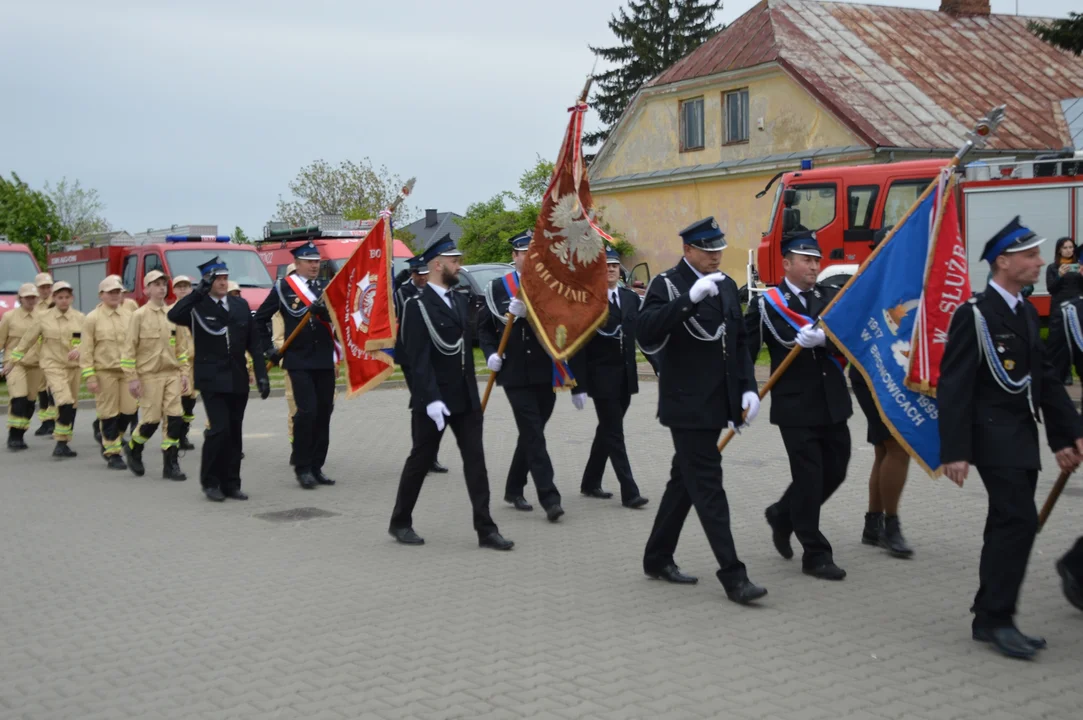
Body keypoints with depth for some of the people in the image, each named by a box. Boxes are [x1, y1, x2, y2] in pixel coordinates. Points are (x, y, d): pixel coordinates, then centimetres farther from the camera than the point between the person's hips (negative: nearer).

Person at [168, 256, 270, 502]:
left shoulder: (241, 306, 10)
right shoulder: (197, 308, -3)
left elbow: (254, 343, 11)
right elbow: (173, 316, -24)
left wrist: (261, 375, 4)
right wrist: (199, 291, -23)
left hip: (238, 380, 5)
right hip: (212, 380, -4)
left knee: (235, 432, 6)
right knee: (219, 429, -12)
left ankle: (231, 483, 15)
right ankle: (210, 482, 3)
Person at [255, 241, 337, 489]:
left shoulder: (324, 288, 11)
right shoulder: (283, 287, 0)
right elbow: (260, 318, 6)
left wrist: (323, 309, -22)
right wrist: (269, 348, 2)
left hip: (325, 359, 4)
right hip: (299, 360, -4)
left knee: (324, 412, 5)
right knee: (307, 411, -12)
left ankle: (316, 466, 15)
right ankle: (302, 467, -2)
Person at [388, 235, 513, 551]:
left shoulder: (459, 301, 12)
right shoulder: (417, 305, -11)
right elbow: (418, 358, -17)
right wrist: (431, 399, -23)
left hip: (465, 398, 6)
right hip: (434, 400, -6)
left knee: (475, 460, 2)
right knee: (421, 460, 6)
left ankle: (485, 529, 4)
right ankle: (400, 522, 23)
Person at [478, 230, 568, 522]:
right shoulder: (497, 287, 2)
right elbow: (484, 325, 9)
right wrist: (491, 353, -7)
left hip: (546, 374, 3)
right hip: (515, 374, -3)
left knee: (531, 434, 12)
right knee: (534, 436, -8)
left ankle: (514, 489, 28)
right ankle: (549, 498, -10)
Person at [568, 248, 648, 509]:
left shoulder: (631, 298, 9)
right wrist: (578, 385, -14)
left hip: (626, 377, 6)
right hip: (601, 377, -6)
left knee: (607, 431, 15)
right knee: (614, 434, -5)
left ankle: (590, 483, 28)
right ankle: (629, 492, -4)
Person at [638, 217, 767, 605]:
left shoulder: (726, 286, 13)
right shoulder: (667, 284, -9)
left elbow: (739, 341, 18)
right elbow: (646, 332, -25)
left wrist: (748, 387, 7)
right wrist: (690, 298, -32)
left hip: (717, 403, 8)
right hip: (687, 405, -8)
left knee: (685, 480, 15)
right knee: (708, 485, -8)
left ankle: (658, 557, 27)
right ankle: (733, 576, -7)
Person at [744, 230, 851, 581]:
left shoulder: (832, 297, 8)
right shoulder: (766, 304, -3)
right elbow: (744, 352, -4)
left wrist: (823, 338, -25)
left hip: (832, 403, 5)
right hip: (795, 406, -5)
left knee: (835, 471, 12)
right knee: (808, 477, -2)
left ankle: (783, 515, 35)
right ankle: (815, 555, 10)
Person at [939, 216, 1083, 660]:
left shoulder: (1027, 313, 13)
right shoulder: (975, 315, -13)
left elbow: (1045, 378, 16)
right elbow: (953, 386, -16)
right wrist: (954, 451, -21)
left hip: (1022, 437, 9)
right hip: (994, 436, -9)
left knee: (1008, 525, 10)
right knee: (1019, 520, -14)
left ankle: (989, 619, 18)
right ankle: (997, 618, -5)